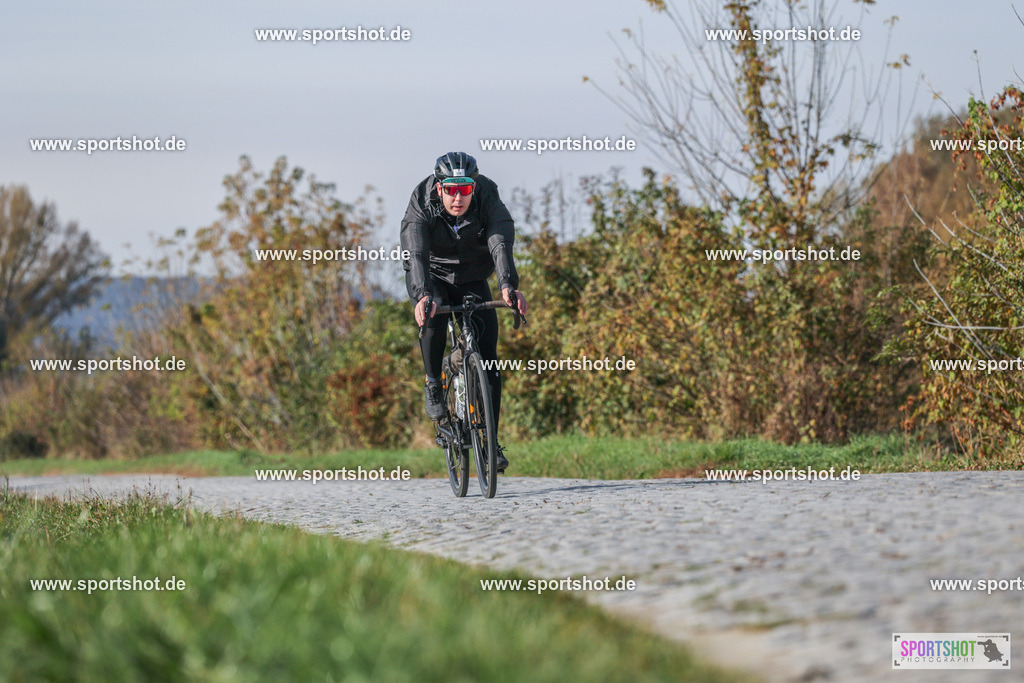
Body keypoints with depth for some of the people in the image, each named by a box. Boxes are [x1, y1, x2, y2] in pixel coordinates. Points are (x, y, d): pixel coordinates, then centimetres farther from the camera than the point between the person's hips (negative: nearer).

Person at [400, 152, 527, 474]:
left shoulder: (488, 201, -26)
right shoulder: (421, 206, -28)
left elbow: (501, 244, -41)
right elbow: (415, 253, -42)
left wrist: (508, 285, -60)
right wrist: (422, 295, -60)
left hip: (472, 280, 1)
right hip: (432, 278, -1)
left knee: (487, 355, -10)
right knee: (433, 314, -35)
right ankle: (433, 386, -13)